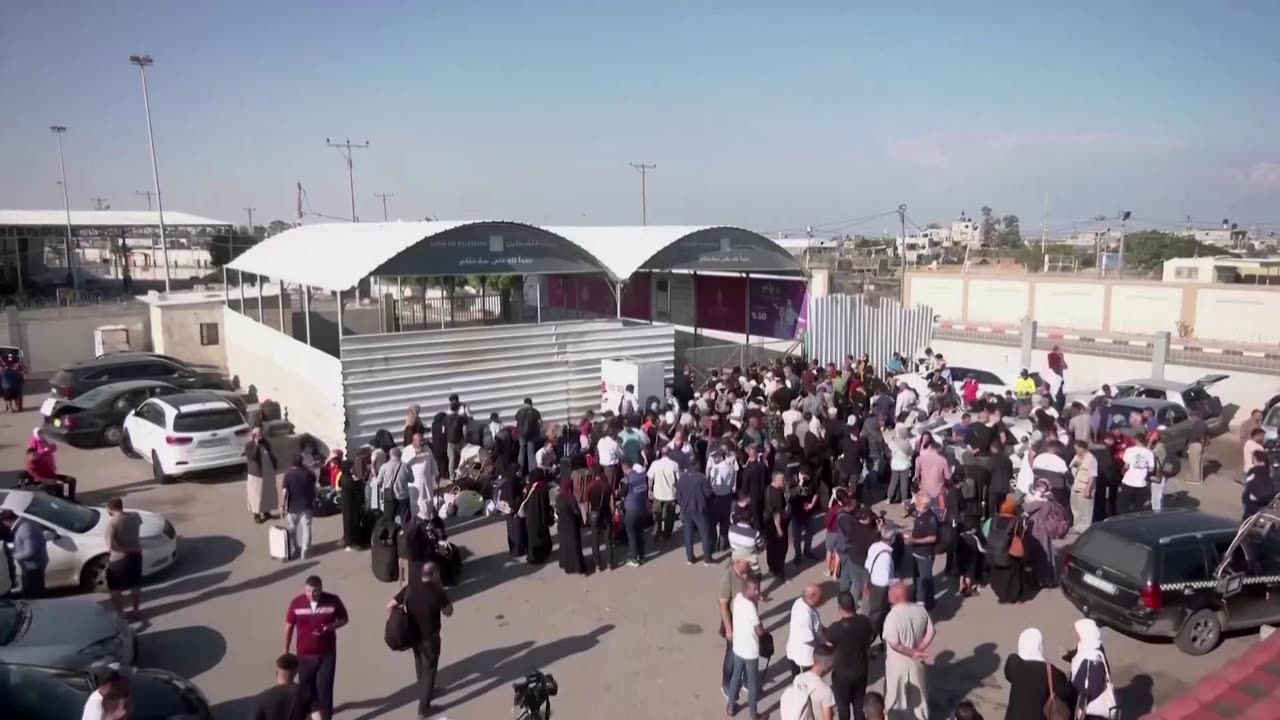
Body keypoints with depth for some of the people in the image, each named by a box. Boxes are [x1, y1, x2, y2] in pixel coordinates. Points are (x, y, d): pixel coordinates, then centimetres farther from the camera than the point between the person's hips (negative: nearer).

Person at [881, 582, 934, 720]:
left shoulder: (893, 615, -27)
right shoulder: (920, 610, -9)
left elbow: (894, 644, -27)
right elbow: (930, 632, -3)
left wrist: (913, 653, -16)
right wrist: (918, 651, -6)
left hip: (898, 662, -5)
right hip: (916, 661, 5)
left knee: (894, 695, 16)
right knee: (918, 692, 25)